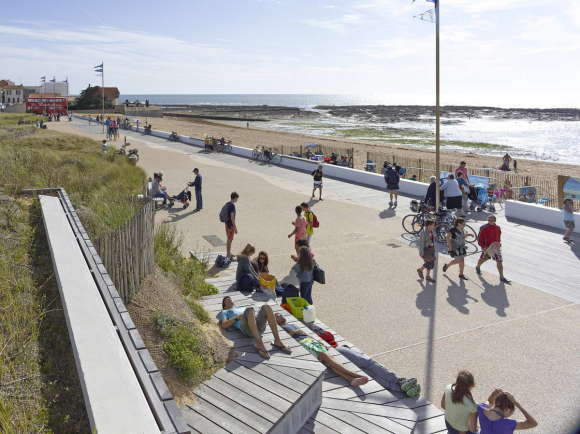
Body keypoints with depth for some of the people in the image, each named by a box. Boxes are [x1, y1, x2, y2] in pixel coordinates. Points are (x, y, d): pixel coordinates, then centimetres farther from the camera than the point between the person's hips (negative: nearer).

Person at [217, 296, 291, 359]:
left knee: (266, 307, -26)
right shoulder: (224, 312, 33)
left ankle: (277, 341, -31)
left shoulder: (243, 309, 44)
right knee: (250, 310, -35)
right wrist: (237, 317, -1)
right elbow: (224, 325, 11)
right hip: (246, 327, -4)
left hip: (259, 326, 4)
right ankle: (259, 343, -42)